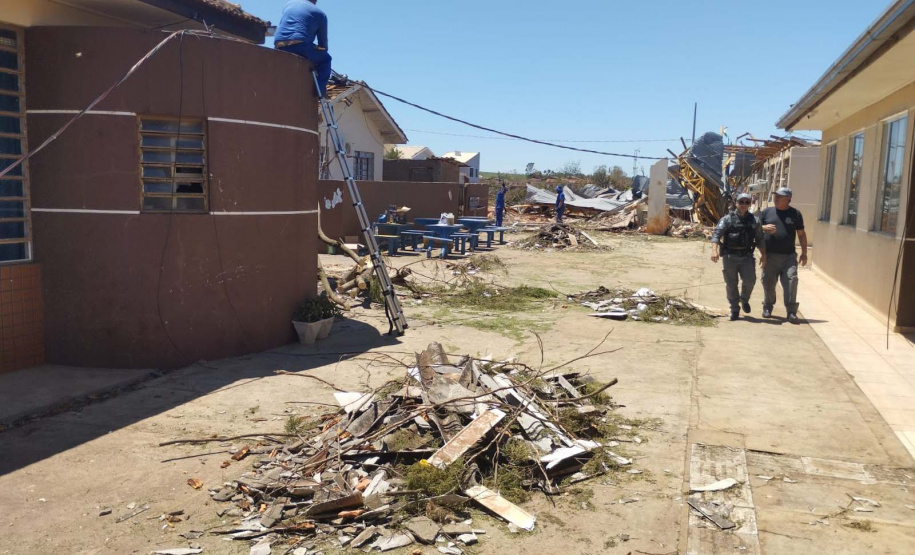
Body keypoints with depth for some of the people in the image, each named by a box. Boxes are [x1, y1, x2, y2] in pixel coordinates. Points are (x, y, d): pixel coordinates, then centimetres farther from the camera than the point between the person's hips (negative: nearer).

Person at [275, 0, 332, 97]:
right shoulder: (319, 14, 13)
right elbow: (323, 41, 16)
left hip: (279, 49, 5)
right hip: (299, 46, -5)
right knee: (325, 59, 16)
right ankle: (320, 90, 0)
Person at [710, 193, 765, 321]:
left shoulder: (754, 221, 11)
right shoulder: (728, 219, 1)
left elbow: (760, 239, 16)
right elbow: (716, 234, -9)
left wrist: (763, 253, 5)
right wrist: (714, 250, -23)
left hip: (747, 256, 2)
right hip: (730, 256, -1)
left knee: (750, 280, -11)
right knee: (731, 284, 3)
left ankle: (744, 300, 20)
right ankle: (735, 309, 17)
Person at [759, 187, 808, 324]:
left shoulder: (795, 214, 8)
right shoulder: (766, 212, 9)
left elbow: (801, 234, 11)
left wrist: (804, 253, 7)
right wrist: (764, 228, -11)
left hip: (789, 256, -1)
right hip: (770, 255, 1)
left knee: (791, 281, -11)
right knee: (768, 283, 6)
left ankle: (791, 312, -8)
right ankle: (767, 307, 25)